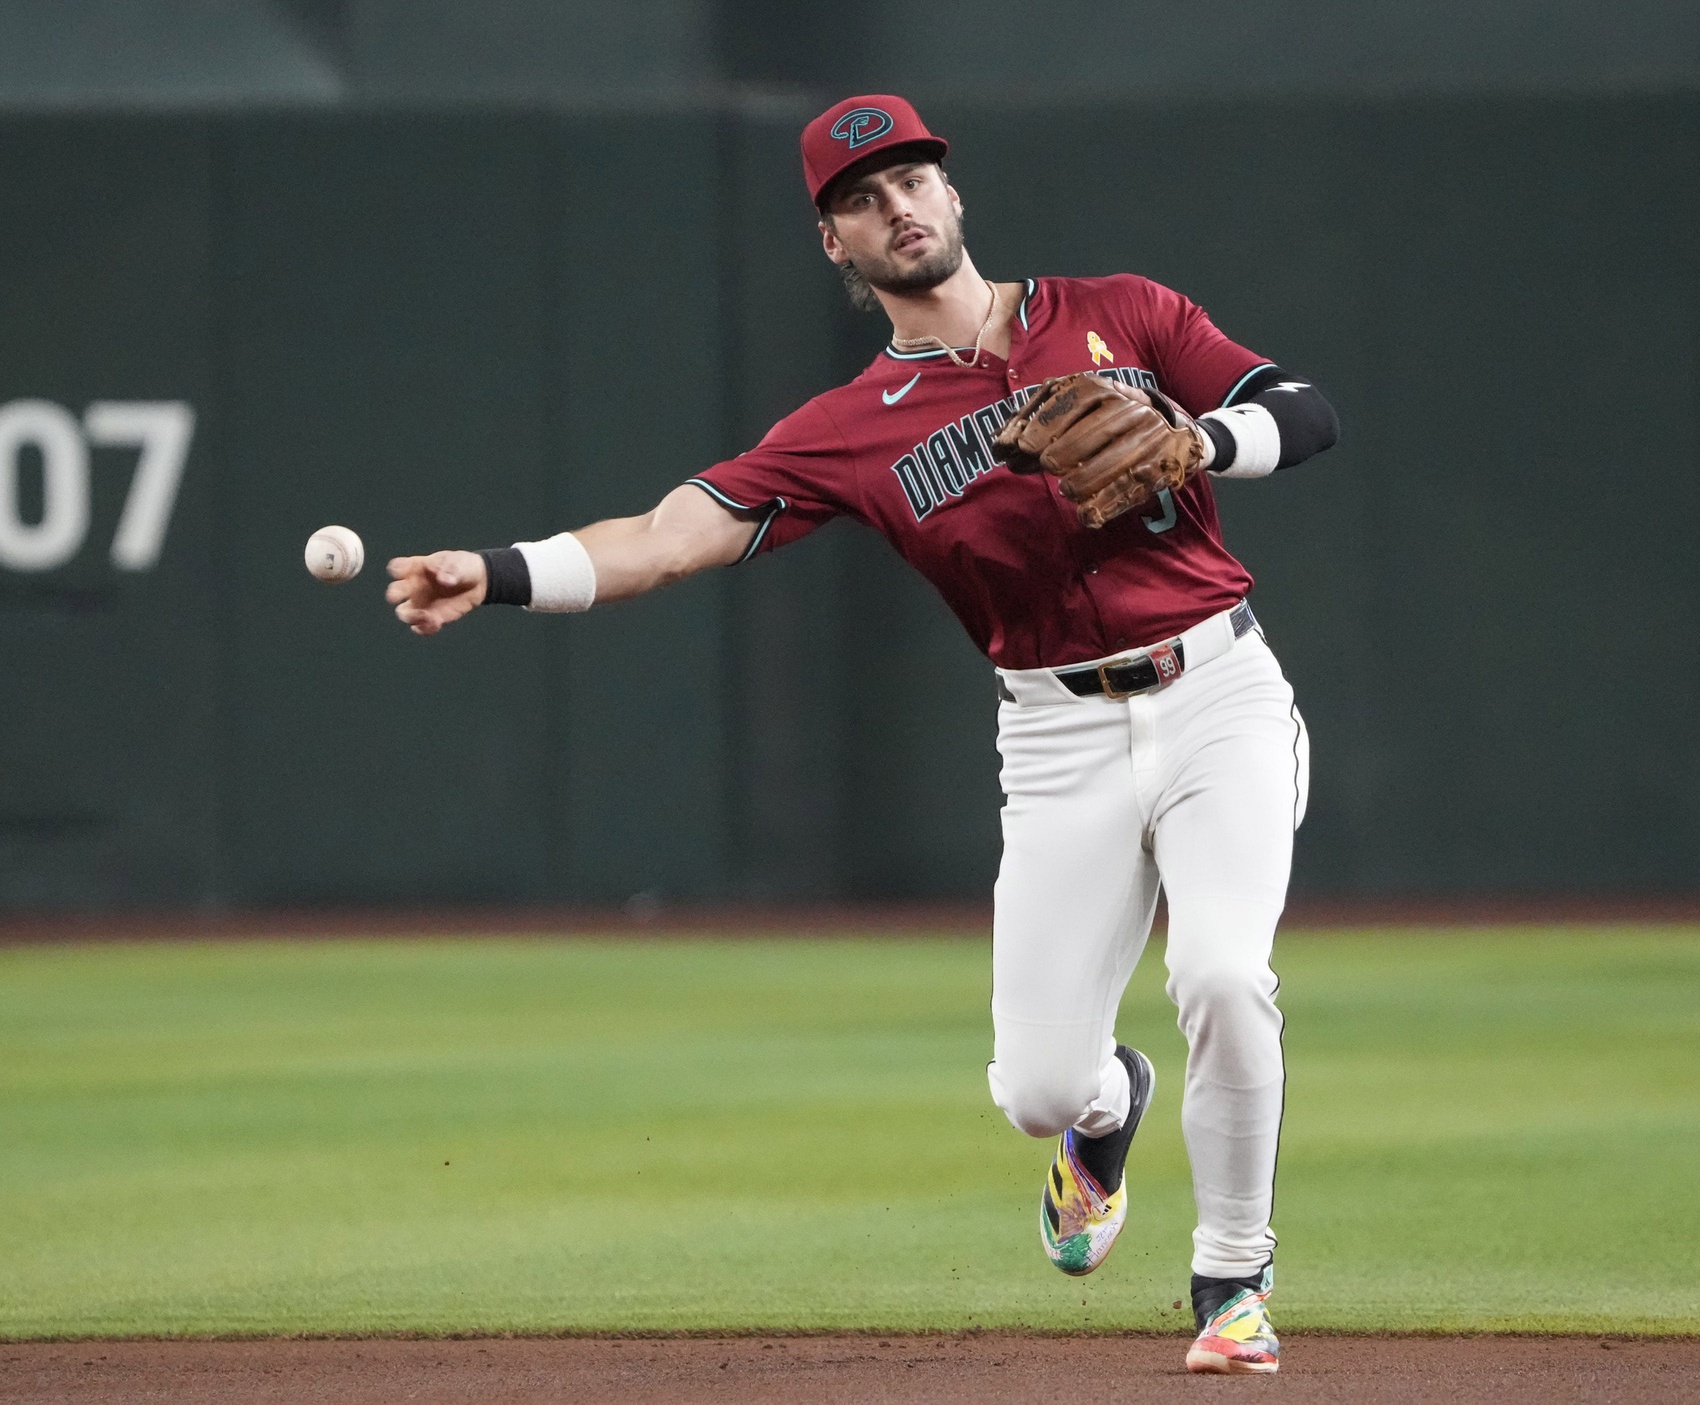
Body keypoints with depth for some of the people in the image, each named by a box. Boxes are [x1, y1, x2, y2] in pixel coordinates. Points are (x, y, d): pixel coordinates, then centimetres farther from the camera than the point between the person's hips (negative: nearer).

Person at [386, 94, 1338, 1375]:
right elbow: (678, 531, -9)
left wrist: (1197, 440, -17)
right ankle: (1108, 1104, 35)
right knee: (1036, 1089, -6)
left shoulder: (1122, 315, 6)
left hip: (1221, 701, -1)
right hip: (1065, 741, 1)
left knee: (1223, 976, -23)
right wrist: (497, 576, -24)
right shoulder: (855, 429, 3)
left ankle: (1234, 1282, -1)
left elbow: (1309, 414, 4)